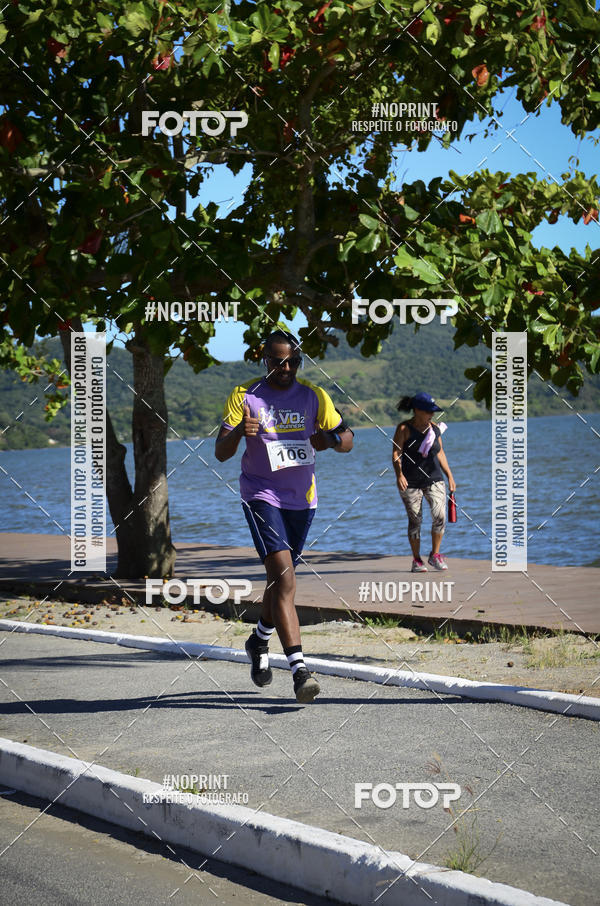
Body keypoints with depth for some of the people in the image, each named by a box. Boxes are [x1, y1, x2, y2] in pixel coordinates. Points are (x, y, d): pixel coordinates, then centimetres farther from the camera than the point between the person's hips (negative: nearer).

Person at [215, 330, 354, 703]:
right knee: (284, 576, -19)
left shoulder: (314, 396, 2)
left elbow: (347, 441, 5)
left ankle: (260, 641, 44)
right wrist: (238, 433, -30)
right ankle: (299, 670, -25)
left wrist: (330, 440, -19)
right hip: (261, 495, -4)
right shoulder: (244, 395, -5)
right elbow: (221, 453, -7)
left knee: (282, 579, 15)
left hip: (302, 498, 4)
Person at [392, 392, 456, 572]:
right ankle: (416, 560, 15)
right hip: (411, 483, -3)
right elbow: (396, 453, -12)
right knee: (415, 520, 1)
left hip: (434, 479, 3)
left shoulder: (435, 428, 8)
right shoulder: (404, 429, -6)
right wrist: (399, 474, -26)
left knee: (439, 516, -11)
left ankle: (435, 555, 7)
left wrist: (449, 476, 18)